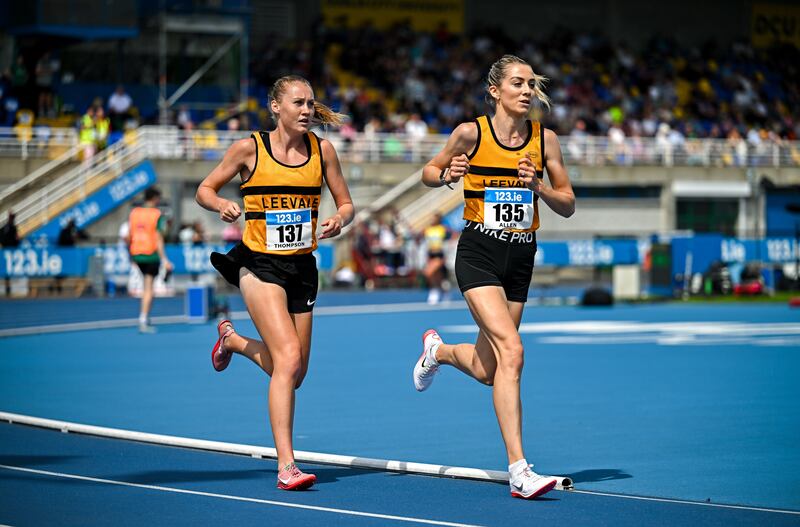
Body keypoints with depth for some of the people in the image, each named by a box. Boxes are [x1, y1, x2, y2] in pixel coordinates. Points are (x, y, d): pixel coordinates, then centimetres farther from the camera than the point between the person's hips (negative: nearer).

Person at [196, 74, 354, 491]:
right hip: (260, 264, -5)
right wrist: (221, 205, -17)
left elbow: (346, 203, 10)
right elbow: (205, 189, 5)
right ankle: (286, 465, -20)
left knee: (293, 375, 11)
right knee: (288, 358, -21)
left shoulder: (322, 150, 2)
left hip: (302, 268, 5)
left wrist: (339, 220, -13)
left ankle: (232, 339, 42)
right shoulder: (250, 148, -6)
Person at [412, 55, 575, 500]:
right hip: (479, 254, -5)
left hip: (521, 260, 5)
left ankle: (438, 350, 49)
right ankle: (519, 470, -22)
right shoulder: (471, 133, -7)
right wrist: (446, 176, -14)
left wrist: (538, 188, -14)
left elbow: (568, 206, 5)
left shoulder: (545, 139, 1)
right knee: (511, 351, -22)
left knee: (486, 371, 12)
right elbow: (429, 173, 9)